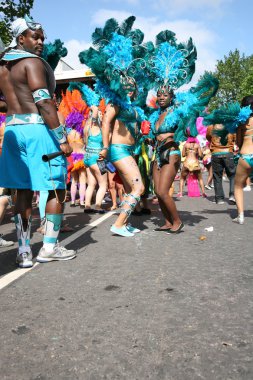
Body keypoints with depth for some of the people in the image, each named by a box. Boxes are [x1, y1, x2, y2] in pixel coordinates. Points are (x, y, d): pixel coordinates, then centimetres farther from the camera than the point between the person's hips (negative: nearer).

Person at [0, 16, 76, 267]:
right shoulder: (33, 62, -6)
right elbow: (44, 102, -16)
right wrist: (62, 139, -17)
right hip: (38, 130, -8)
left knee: (23, 192, 9)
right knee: (57, 189, 2)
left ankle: (24, 251, 11)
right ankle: (49, 248, 8)